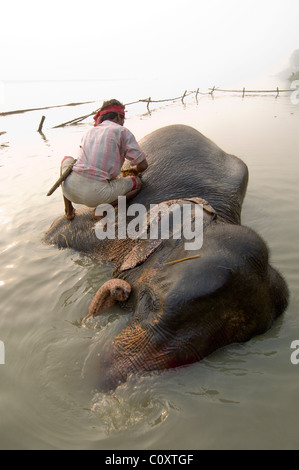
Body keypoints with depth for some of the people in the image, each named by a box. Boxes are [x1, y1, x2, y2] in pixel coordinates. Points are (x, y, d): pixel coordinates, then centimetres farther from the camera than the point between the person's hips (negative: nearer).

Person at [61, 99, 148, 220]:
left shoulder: (90, 132, 23)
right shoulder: (122, 131, 7)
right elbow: (143, 165, 5)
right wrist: (135, 171, 30)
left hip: (70, 189, 5)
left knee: (67, 160, 37)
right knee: (137, 182, 19)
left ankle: (68, 210, 28)